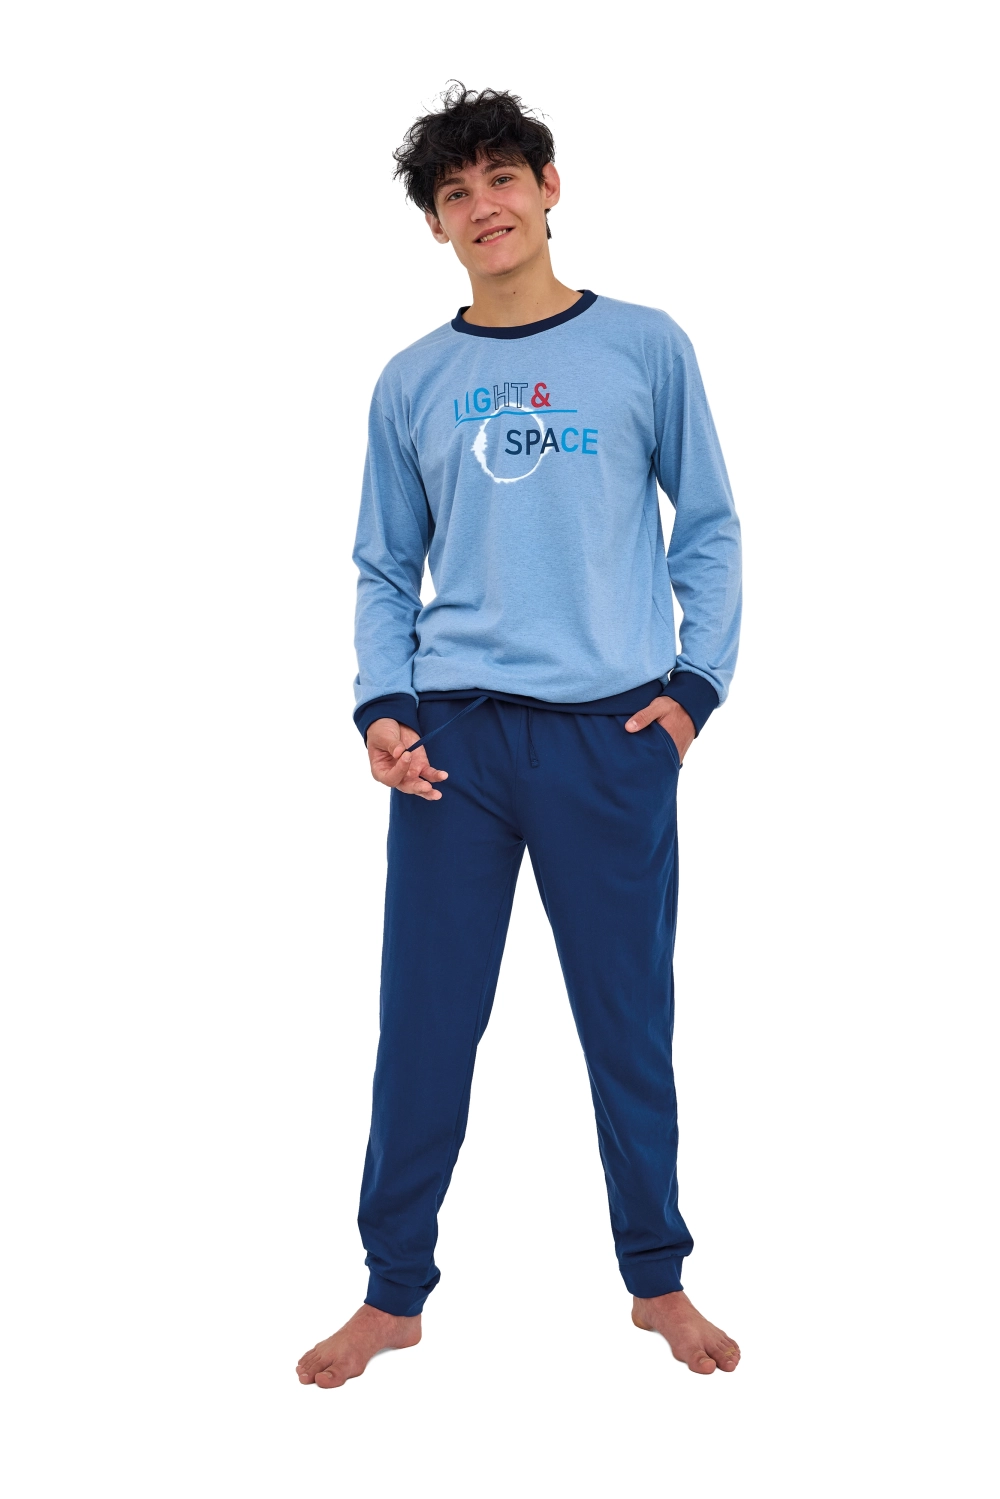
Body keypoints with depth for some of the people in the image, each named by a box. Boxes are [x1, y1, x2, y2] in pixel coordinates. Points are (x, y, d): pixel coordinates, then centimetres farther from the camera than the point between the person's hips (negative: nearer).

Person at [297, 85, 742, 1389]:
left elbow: (709, 529, 7)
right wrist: (380, 708, -2)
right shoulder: (411, 384, 9)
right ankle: (395, 1293, 18)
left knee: (631, 1020, 7)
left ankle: (657, 1279, 24)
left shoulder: (646, 349, 5)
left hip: (613, 738, -1)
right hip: (451, 737, 2)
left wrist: (697, 682, -3)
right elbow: (384, 570, 11)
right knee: (425, 1023, 5)